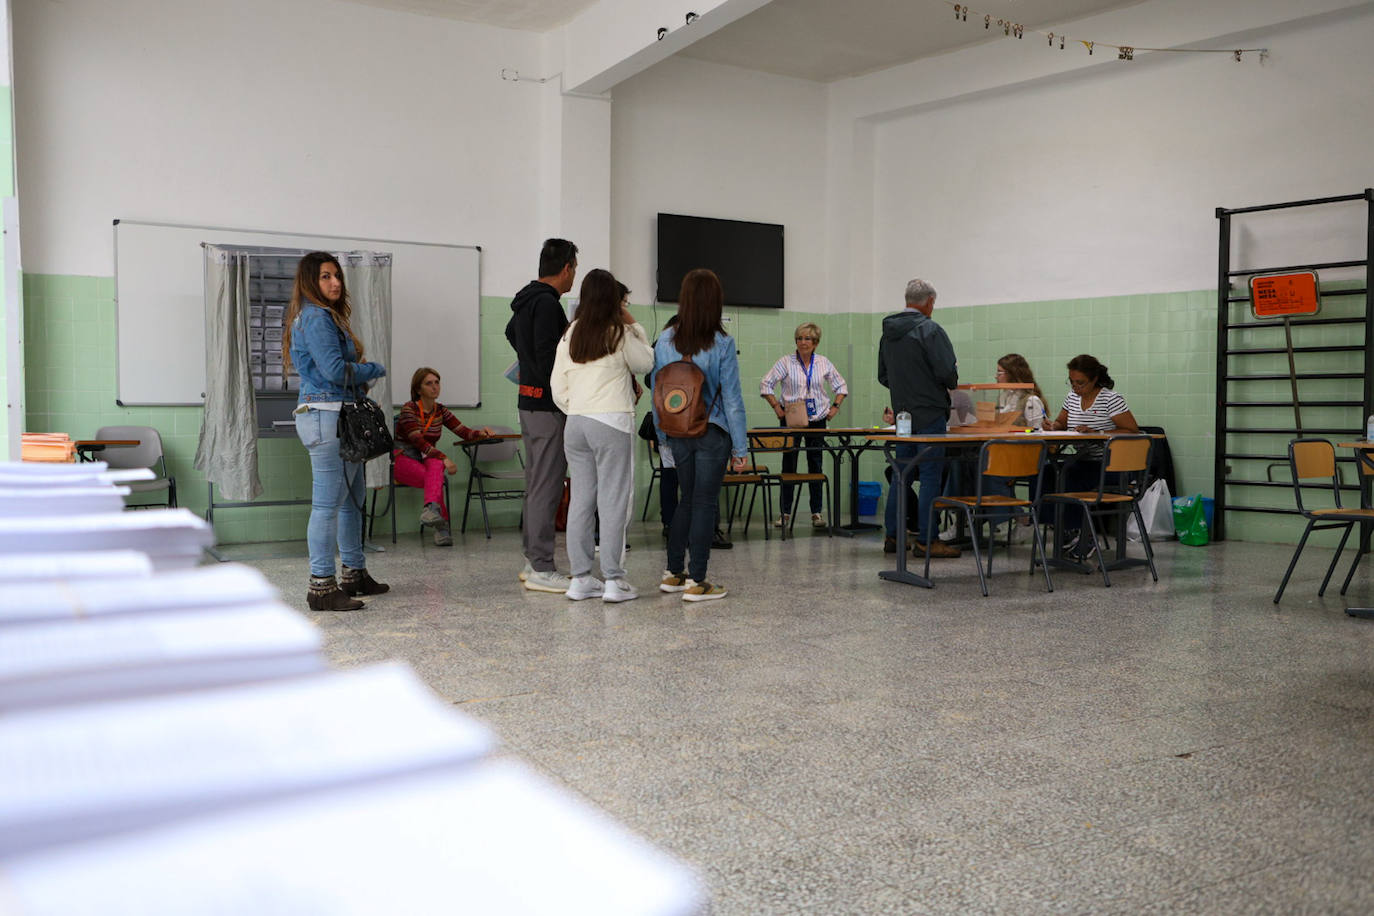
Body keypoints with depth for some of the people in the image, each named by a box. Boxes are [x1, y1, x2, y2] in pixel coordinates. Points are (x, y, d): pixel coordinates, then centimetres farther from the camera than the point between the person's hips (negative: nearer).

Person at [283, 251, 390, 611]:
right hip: (325, 416, -11)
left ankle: (355, 573, 26)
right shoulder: (315, 318, -11)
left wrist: (360, 369, 3)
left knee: (352, 498, 16)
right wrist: (376, 369, -3)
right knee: (328, 503, -10)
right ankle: (321, 586, -7)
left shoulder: (328, 317, 20)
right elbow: (336, 370, -18)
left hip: (339, 417, 11)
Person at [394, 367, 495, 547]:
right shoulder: (409, 409, -8)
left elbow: (464, 433, 3)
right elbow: (418, 442, -20)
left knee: (435, 465, -35)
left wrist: (480, 433, -20)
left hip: (427, 460, 4)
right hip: (403, 459, -4)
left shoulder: (441, 411, 10)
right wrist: (444, 458, -31)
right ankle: (442, 525, -41)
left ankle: (431, 508, -58)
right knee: (437, 478, -33)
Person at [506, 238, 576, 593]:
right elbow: (549, 358, -23)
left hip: (529, 402, 11)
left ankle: (533, 560, 22)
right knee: (547, 486, -7)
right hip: (548, 407, -11)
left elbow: (511, 332, 32)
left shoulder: (525, 301, 14)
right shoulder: (548, 304, -17)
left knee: (536, 483, 15)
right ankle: (541, 569, -4)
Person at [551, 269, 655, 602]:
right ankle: (613, 580, 0)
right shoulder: (620, 334, -6)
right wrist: (633, 325, 11)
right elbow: (646, 363, 9)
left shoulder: (570, 335, 8)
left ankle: (580, 578, 13)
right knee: (613, 499, -2)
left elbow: (557, 387, 9)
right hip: (611, 422, -5)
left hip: (575, 424, 5)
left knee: (581, 498, 9)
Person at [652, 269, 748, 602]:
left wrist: (662, 434, 16)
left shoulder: (665, 341, 0)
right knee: (704, 502, 2)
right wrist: (740, 447, -3)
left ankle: (673, 573, 21)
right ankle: (696, 581, 4)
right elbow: (731, 398, -9)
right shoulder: (722, 344, -11)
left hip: (678, 434, 4)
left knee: (687, 499, 17)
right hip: (712, 434, -4)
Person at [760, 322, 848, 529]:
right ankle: (785, 512, 6)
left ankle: (816, 512, 11)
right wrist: (777, 408, -7)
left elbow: (840, 386, 15)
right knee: (789, 464, 0)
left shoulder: (824, 363, 4)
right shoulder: (786, 362, -4)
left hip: (817, 419, 2)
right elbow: (766, 385, -2)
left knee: (815, 464, 5)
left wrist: (835, 407, 3)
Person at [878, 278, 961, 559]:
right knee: (931, 475, -4)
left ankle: (892, 536, 16)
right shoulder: (930, 330, -13)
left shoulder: (888, 333, 11)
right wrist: (951, 383, 3)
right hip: (930, 414, -7)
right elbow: (948, 373, -18)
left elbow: (883, 377, 16)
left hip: (902, 413, 7)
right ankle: (926, 540, -4)